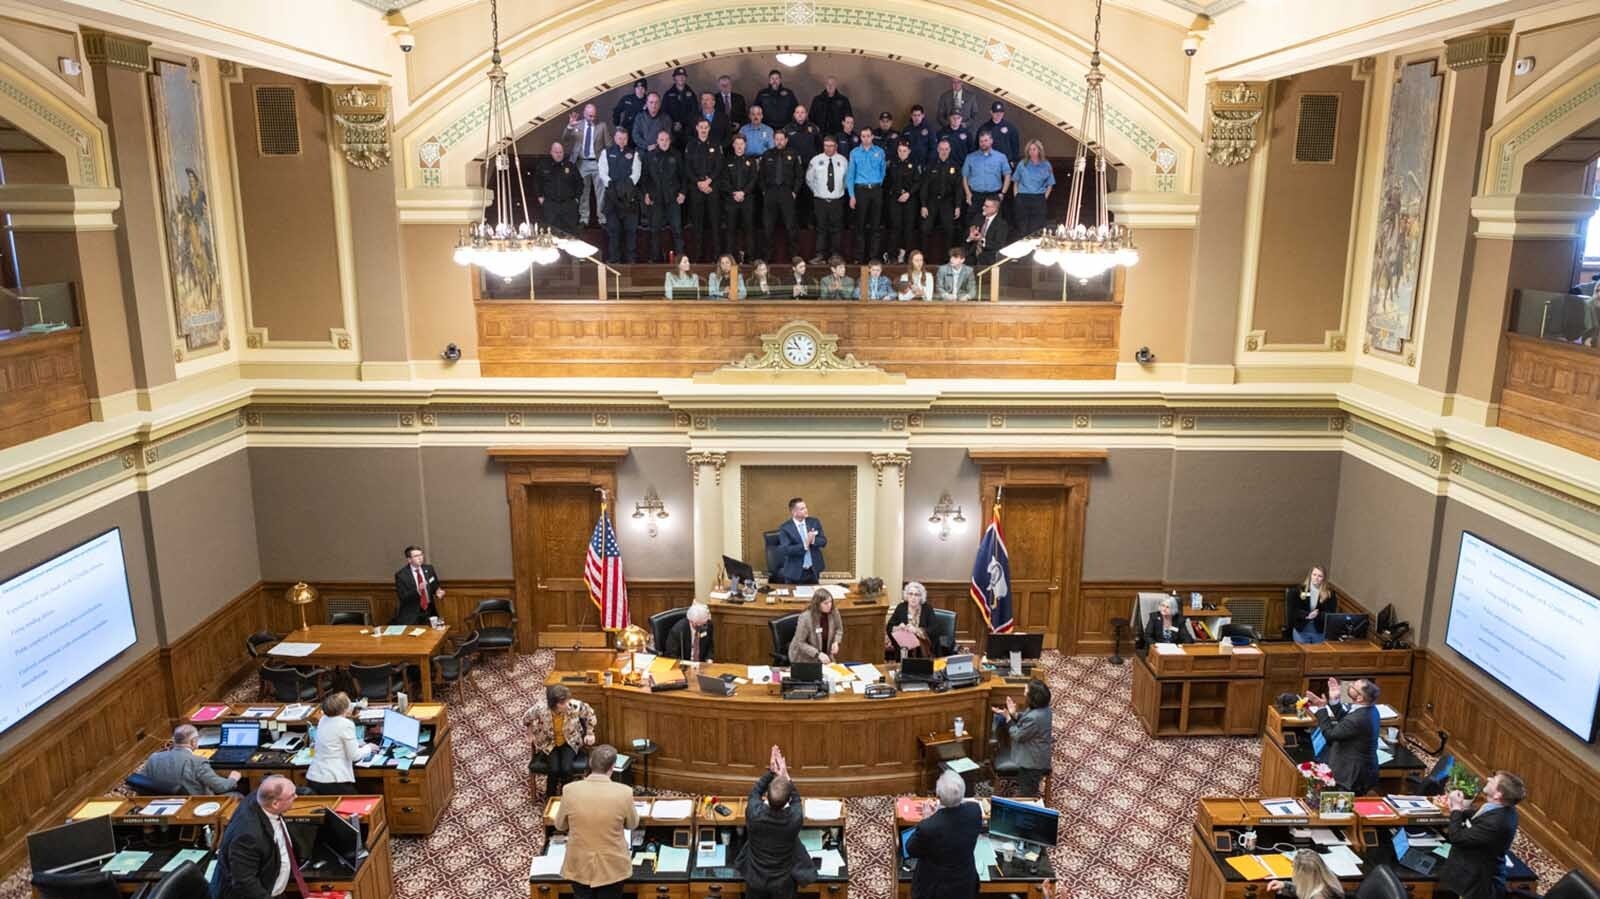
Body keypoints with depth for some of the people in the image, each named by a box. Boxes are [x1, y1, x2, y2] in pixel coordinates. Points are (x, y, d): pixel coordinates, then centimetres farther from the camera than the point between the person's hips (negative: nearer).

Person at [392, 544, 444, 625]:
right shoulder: (401, 575, -8)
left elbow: (436, 586, 13)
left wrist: (438, 592, -10)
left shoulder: (429, 569, 4)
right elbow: (402, 597, -13)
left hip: (429, 611, 3)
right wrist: (417, 591, -29)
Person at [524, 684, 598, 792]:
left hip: (570, 742, 0)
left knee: (566, 769, -24)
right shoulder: (540, 709, -29)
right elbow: (526, 719, -4)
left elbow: (589, 713, -4)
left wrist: (589, 733, 1)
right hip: (549, 744, 0)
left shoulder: (575, 706, -28)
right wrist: (531, 734, 6)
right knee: (554, 770, -24)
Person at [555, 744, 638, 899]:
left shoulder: (570, 790, -17)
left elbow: (559, 825, 1)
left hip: (579, 866, 1)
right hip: (612, 867, -1)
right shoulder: (624, 792, -20)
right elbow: (632, 824, 0)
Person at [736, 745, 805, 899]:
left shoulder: (754, 813, -30)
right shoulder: (795, 818, -30)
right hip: (783, 881, 0)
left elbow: (755, 791, -6)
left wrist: (771, 771, -5)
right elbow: (796, 799, -5)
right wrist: (785, 775, -4)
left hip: (755, 879, 1)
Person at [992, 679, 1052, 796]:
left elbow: (1018, 736, -22)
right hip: (1033, 757, 9)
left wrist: (1008, 717, -13)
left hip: (1032, 762, -9)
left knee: (1025, 795, 10)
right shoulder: (1041, 707, -5)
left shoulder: (1034, 717, -35)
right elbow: (1023, 723, 8)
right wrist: (1014, 714, -7)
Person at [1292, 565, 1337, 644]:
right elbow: (1293, 610, -6)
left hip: (1320, 631, 0)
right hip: (1301, 630, 0)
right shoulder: (1300, 590, -2)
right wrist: (1307, 615, -22)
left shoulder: (1329, 594, -1)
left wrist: (1317, 615, -24)